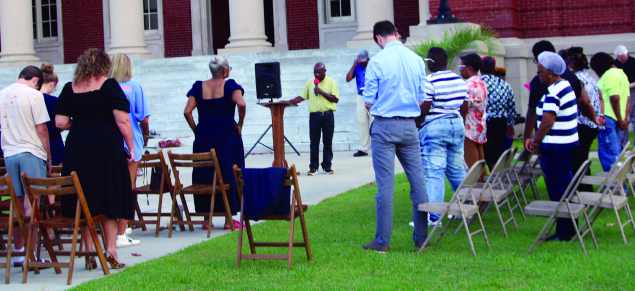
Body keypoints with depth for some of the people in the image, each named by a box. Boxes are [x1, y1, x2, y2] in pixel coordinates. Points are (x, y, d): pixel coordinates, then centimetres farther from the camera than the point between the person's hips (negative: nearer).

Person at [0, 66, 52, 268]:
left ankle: (18, 253, 18)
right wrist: (48, 157, -1)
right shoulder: (33, 95, -8)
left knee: (17, 204, 13)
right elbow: (41, 129, -9)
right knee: (32, 204, -5)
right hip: (31, 153, -6)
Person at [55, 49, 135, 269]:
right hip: (108, 147, -3)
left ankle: (89, 253, 9)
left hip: (77, 148, 3)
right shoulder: (109, 86, -3)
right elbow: (122, 120, -9)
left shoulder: (69, 89, 7)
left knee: (84, 202, 7)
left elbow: (60, 123, 4)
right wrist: (131, 148, -2)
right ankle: (110, 250, -1)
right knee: (109, 200, 4)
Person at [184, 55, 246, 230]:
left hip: (203, 137, 3)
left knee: (204, 176, 10)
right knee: (228, 175, 5)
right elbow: (241, 104, -22)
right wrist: (240, 125, -8)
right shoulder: (229, 85, -5)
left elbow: (187, 112, -4)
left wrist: (196, 131, 6)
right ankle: (229, 220, 7)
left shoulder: (199, 87, 5)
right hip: (226, 135, -3)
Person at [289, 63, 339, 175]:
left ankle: (327, 166, 8)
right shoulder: (310, 83, 12)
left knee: (328, 141, 2)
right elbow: (302, 97, 15)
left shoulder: (331, 82, 3)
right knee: (314, 142, -1)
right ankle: (313, 167, 1)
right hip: (314, 115, 2)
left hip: (328, 115, -2)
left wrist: (322, 92, -13)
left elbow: (335, 99, -5)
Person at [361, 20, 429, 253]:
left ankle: (382, 242, 1)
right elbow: (422, 100, 9)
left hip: (385, 126, -4)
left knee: (385, 184, -2)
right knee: (417, 180, 9)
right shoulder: (417, 60, 4)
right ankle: (421, 237, 13)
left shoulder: (377, 61, -9)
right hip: (409, 126, 4)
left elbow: (368, 102, -5)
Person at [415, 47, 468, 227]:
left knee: (434, 173, -8)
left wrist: (415, 126, -3)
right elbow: (465, 107, 14)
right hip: (457, 125, 7)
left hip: (434, 128, -7)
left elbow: (423, 109, -16)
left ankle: (433, 217, -13)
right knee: (457, 171, 16)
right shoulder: (459, 80, 9)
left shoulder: (429, 82, -14)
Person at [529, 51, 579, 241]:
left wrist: (536, 142, -9)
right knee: (565, 185, 17)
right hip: (568, 142, 10)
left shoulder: (553, 93, -20)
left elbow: (547, 122, -24)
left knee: (557, 189, -3)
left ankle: (564, 231, 1)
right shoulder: (566, 85, 12)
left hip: (555, 147, -10)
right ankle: (570, 227, 24)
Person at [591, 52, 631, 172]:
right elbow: (627, 99, 14)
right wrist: (625, 120, 9)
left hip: (608, 117, -10)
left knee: (607, 153, -6)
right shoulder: (621, 74, 17)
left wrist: (620, 120, -12)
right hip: (617, 118, 10)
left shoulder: (610, 75, -13)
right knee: (616, 152, 15)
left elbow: (615, 99, -19)